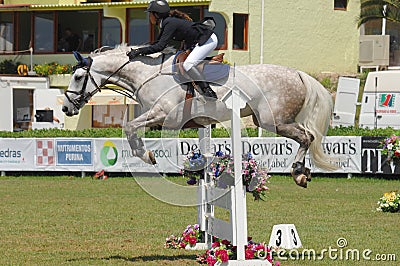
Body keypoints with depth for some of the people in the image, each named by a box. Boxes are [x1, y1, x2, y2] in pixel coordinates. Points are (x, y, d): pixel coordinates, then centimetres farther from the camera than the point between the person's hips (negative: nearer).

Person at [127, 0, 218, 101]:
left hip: (208, 40, -11)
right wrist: (138, 50, 5)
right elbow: (158, 43, 14)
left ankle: (208, 91, -19)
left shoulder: (170, 23, -21)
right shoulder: (166, 23, 9)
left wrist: (139, 51, -24)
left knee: (188, 64, -22)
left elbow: (160, 46, -26)